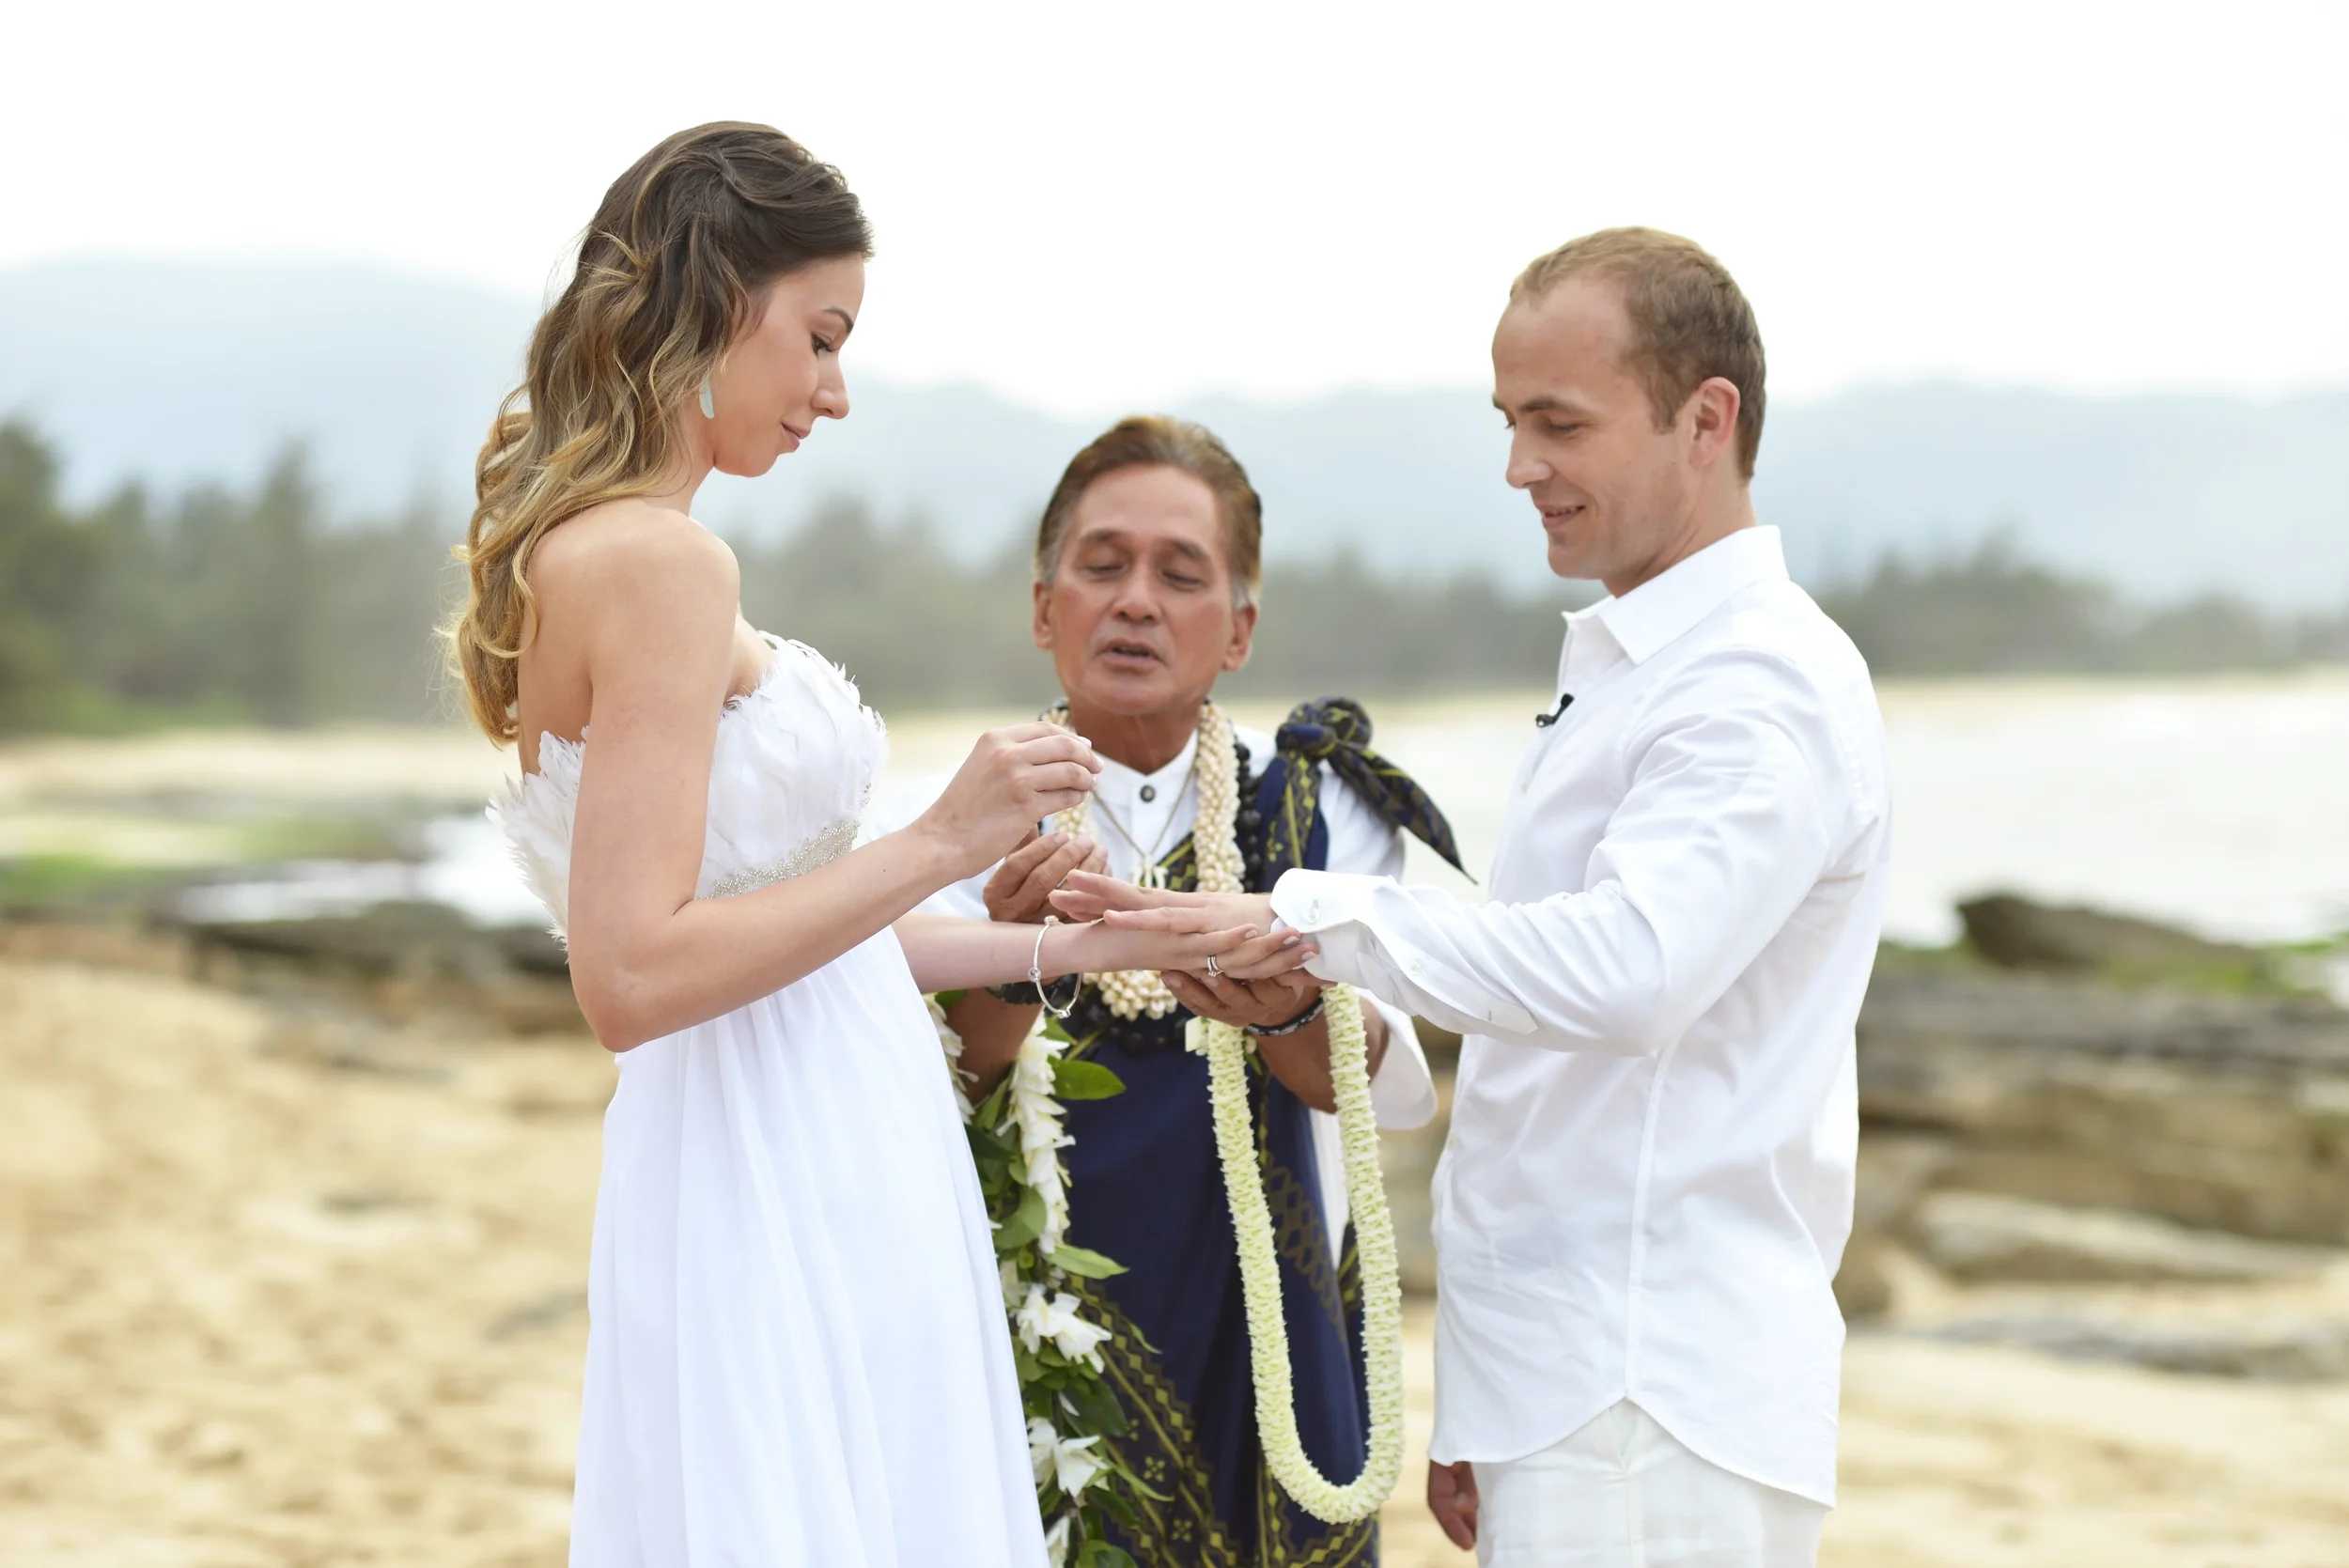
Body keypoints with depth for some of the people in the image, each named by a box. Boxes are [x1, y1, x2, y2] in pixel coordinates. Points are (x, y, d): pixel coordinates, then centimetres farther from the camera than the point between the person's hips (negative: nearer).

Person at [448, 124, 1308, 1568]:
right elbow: (633, 978, -22)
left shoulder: (572, 553, 14)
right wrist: (944, 842, -19)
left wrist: (1073, 945, 21)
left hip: (814, 1178, 10)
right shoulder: (657, 562, -16)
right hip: (777, 1201, -10)